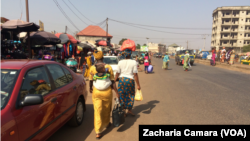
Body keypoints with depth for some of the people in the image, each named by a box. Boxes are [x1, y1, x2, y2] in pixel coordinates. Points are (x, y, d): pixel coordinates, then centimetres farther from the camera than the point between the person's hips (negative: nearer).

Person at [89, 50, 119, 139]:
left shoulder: (92, 68, -6)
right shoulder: (108, 67, -10)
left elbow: (91, 81, 5)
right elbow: (112, 82, -9)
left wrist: (90, 88, 26)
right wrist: (117, 93, -1)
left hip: (96, 92, 1)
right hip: (107, 92, 0)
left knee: (97, 111, 6)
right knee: (107, 110, 22)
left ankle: (98, 132, 5)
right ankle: (106, 124, 44)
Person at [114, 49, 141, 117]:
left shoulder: (120, 62, 1)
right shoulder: (133, 62, -7)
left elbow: (117, 73, 2)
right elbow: (135, 74, -9)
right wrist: (138, 85, -3)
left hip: (122, 79, 2)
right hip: (130, 80, -2)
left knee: (121, 96, 12)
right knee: (131, 95, 17)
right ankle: (129, 110, 23)